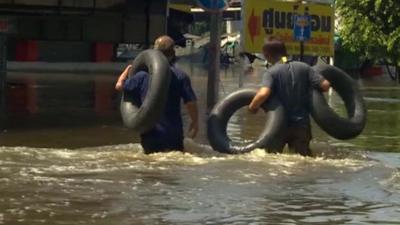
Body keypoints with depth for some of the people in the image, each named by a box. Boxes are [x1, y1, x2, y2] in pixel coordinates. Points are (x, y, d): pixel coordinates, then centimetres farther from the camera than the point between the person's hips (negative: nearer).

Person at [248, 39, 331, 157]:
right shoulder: (303, 67, 0)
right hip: (302, 123, 3)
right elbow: (325, 85, -4)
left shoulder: (271, 72, -11)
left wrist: (252, 107, -10)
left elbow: (264, 93, -28)